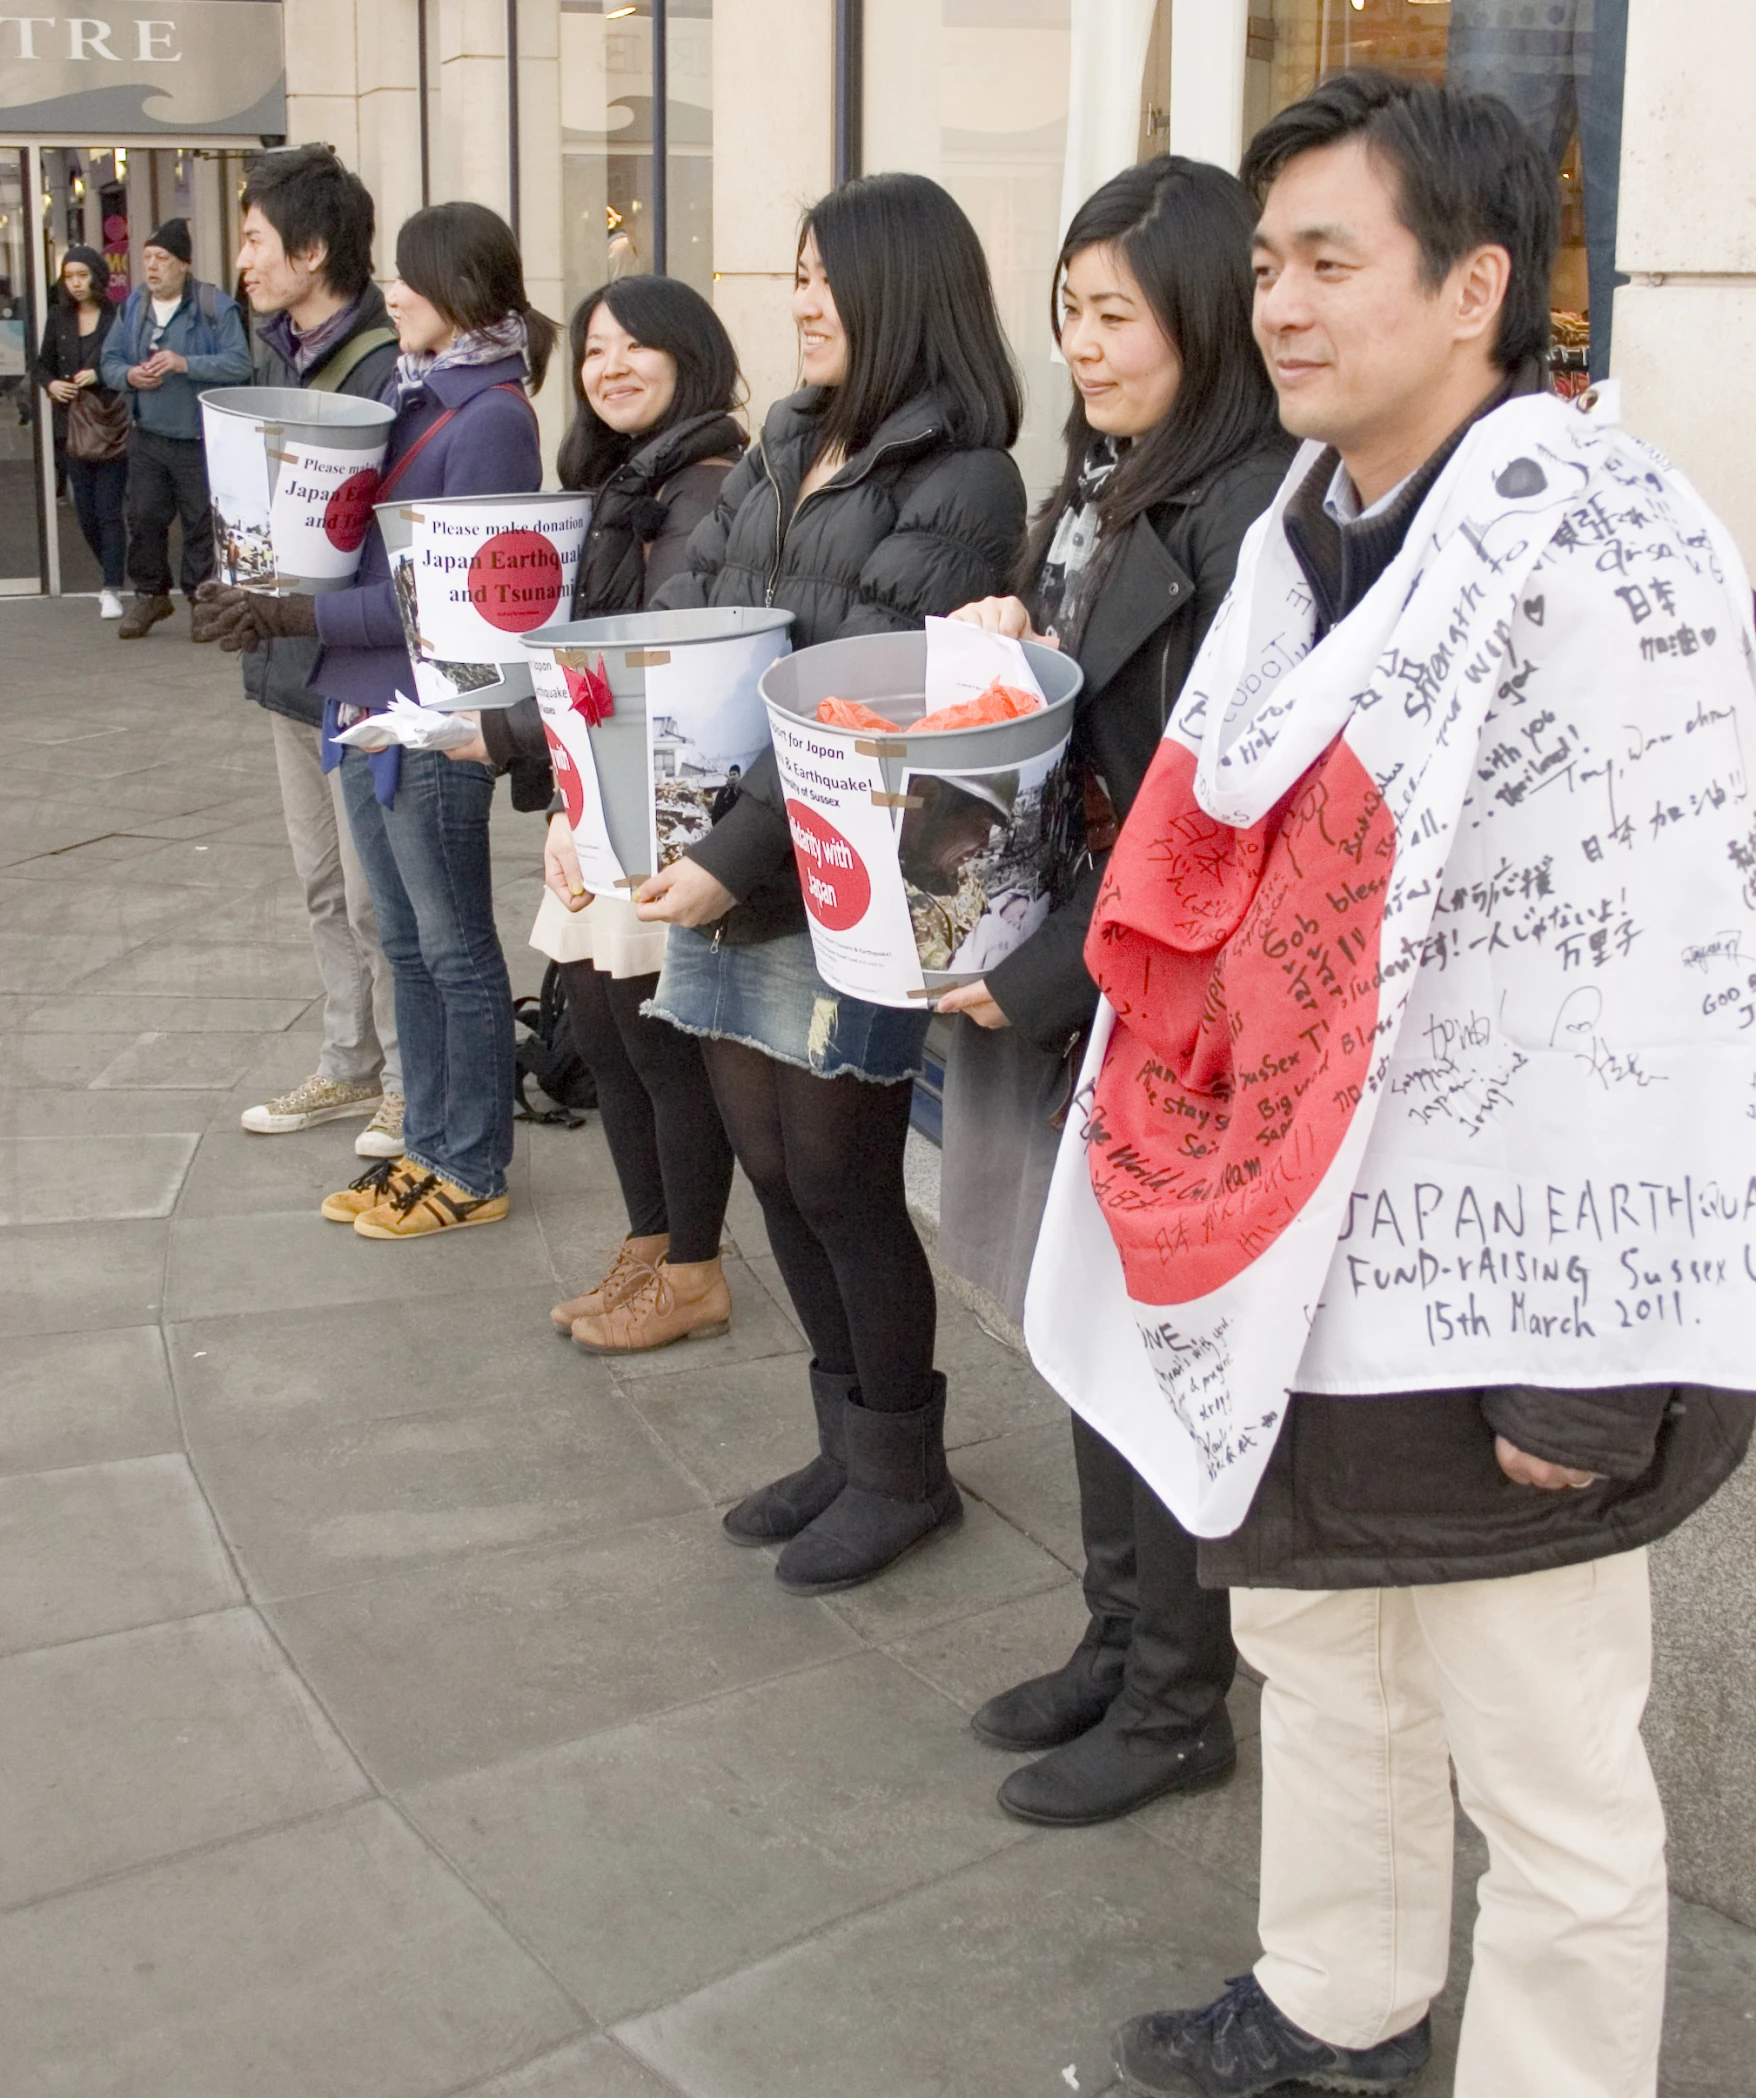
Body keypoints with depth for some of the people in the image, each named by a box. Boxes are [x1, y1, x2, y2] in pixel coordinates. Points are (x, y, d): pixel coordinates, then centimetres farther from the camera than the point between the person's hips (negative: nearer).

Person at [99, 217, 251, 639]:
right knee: (144, 517, 7)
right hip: (147, 435, 5)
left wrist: (186, 363, -24)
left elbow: (239, 364, -15)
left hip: (201, 439, -4)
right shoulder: (133, 305, 9)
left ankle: (201, 596, 13)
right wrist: (128, 375, -8)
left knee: (201, 521, 1)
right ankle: (150, 593, 20)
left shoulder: (216, 306, -8)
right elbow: (108, 361, 14)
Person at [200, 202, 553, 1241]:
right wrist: (274, 595, 0)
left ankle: (472, 1172, 15)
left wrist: (297, 617, -21)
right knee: (408, 944, 16)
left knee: (455, 950, 3)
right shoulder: (414, 392, 11)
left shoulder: (491, 418, -15)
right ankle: (428, 1145, 29)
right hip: (365, 705, 9)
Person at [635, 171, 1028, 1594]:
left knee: (839, 1181, 3)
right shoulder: (787, 447, 12)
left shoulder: (959, 481, -12)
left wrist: (738, 859, -23)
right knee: (774, 1166, 14)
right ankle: (852, 1439, 32)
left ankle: (903, 1471, 23)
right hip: (718, 866, 8)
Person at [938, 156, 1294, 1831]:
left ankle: (1176, 1702, 22)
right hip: (1060, 980, 9)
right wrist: (999, 644, -2)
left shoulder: (1249, 515, -17)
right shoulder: (1101, 484, 10)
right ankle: (1119, 1639, 35)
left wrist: (1038, 977, -19)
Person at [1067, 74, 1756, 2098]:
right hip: (1303, 1255, 9)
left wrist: (1583, 1359, -20)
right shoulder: (1307, 530, 9)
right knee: (1313, 1651, 24)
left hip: (1496, 1295, -9)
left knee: (1541, 1767, 6)